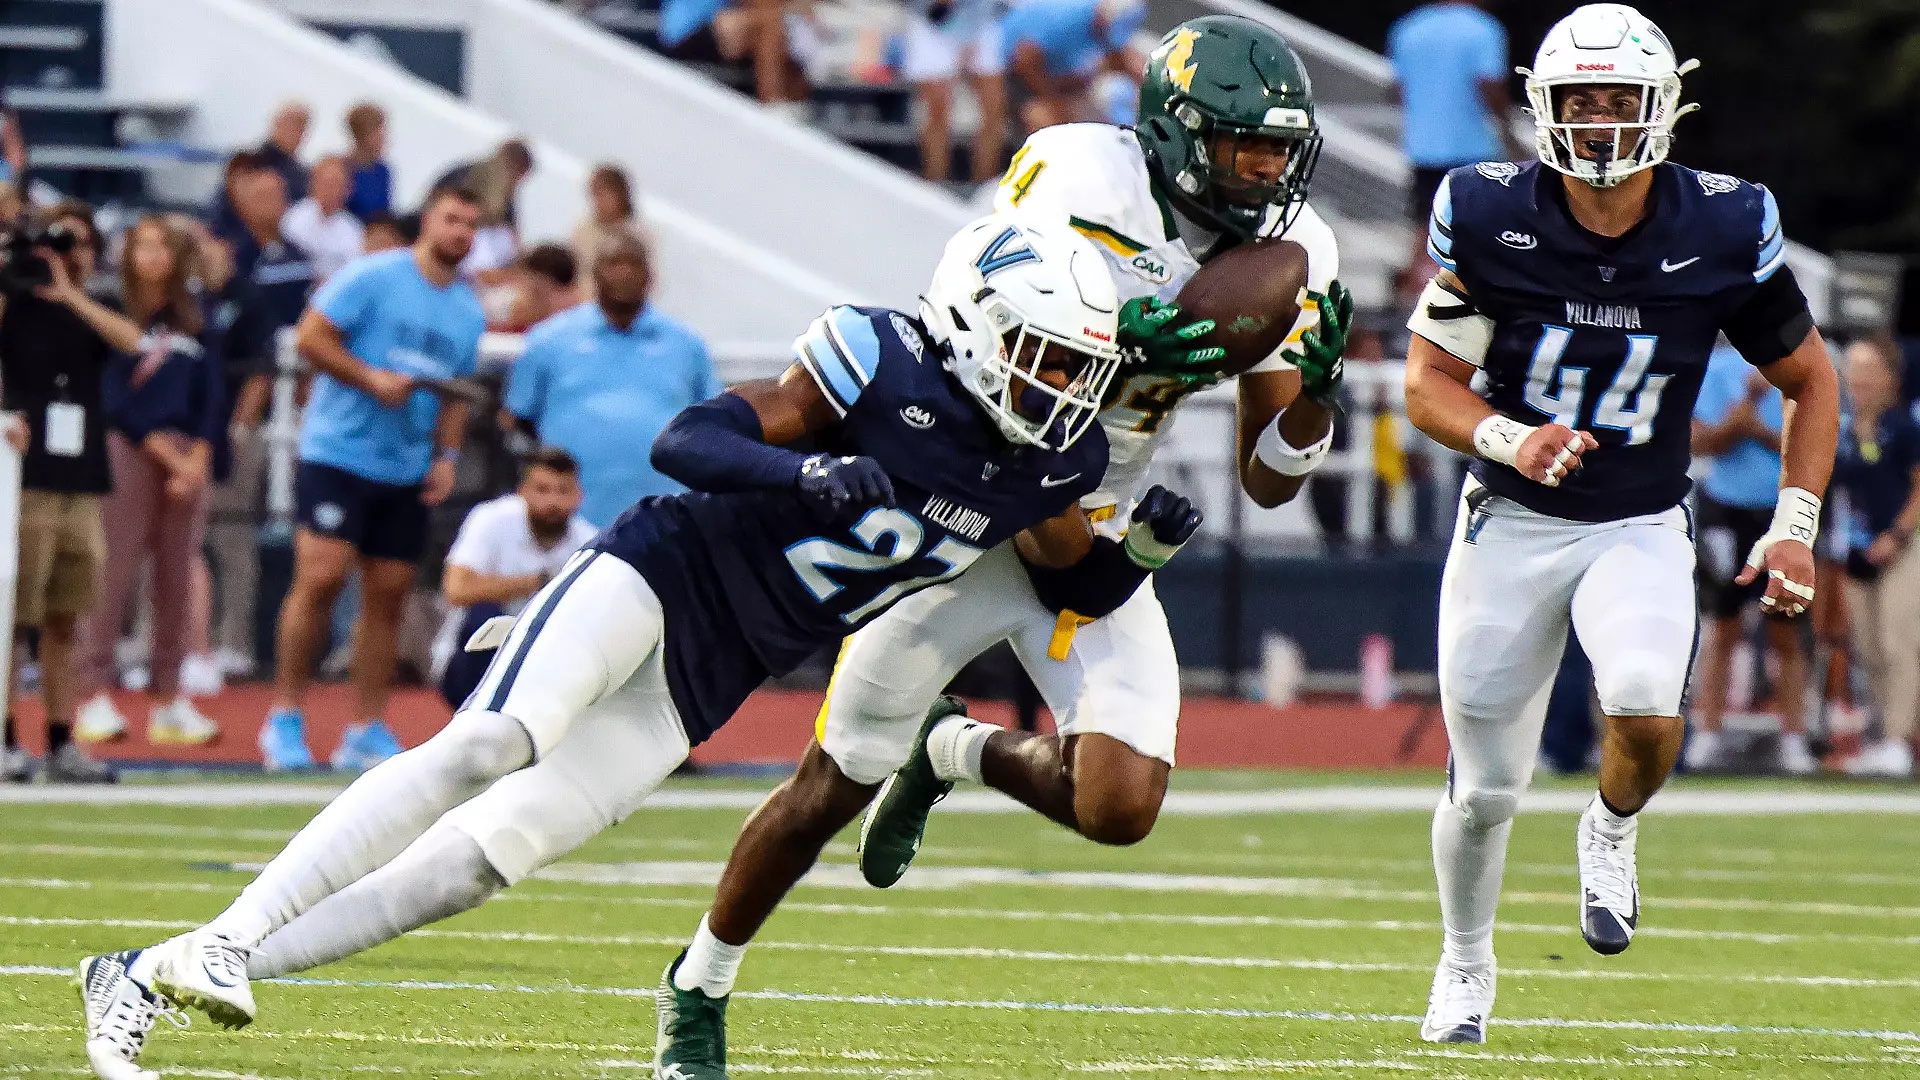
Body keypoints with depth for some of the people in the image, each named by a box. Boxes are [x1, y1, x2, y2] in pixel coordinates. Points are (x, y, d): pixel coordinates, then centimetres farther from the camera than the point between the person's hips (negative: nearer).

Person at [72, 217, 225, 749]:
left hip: (189, 452, 5)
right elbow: (114, 397, -5)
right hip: (129, 448, -5)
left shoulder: (193, 315, 14)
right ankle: (95, 697, -9)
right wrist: (165, 454, -9)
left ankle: (167, 699, 8)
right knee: (115, 575, -9)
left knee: (177, 580, 4)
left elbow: (211, 389, 12)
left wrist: (199, 456, -1)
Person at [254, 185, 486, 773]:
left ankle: (367, 732, 10)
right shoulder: (372, 277, -6)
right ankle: (284, 719, -4)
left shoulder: (469, 312, 12)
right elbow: (312, 336, -10)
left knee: (388, 592, 4)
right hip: (339, 454, -6)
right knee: (322, 576, -14)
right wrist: (373, 379, -17)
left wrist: (446, 455, 6)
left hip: (409, 474, 6)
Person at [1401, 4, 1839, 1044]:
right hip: (1510, 525, 0)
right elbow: (1428, 380, -5)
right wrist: (1508, 440, -25)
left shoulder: (1723, 232, -12)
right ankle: (1465, 965, 35)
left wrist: (1795, 526, -5)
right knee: (1485, 790, 5)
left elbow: (1809, 380, 3)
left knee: (1646, 712, -29)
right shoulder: (1490, 217, -13)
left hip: (1641, 529, 0)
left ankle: (1611, 830, 6)